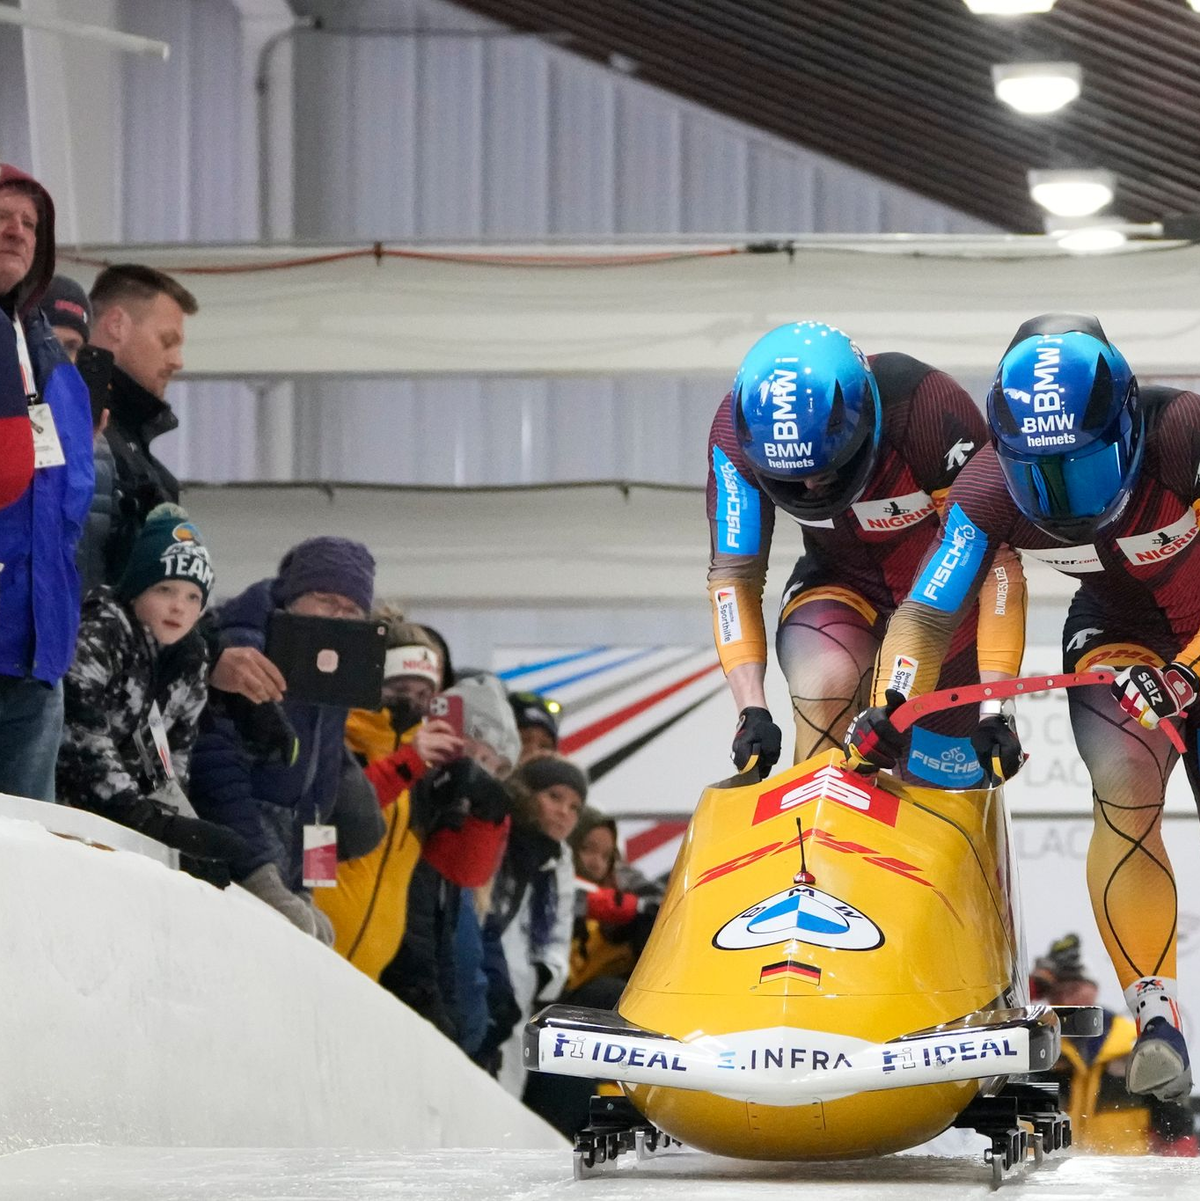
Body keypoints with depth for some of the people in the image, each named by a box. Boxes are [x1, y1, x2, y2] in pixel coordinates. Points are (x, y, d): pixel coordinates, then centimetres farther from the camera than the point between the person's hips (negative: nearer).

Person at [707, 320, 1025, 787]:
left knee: (936, 778, -1)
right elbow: (732, 575, -17)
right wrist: (752, 710, -28)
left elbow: (997, 560, -30)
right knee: (823, 683, -30)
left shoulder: (930, 410, -35)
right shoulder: (738, 431, -26)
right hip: (842, 584, 1)